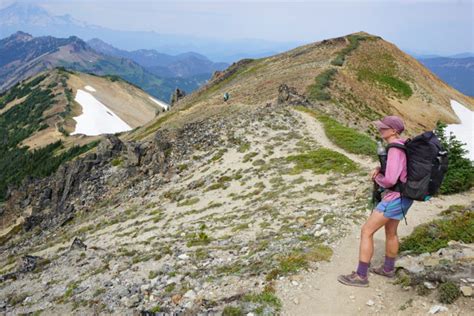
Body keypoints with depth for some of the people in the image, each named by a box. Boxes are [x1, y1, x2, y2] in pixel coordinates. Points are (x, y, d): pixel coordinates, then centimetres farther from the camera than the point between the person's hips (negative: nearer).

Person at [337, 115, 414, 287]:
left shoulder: (395, 150, -26)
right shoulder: (401, 145, 5)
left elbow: (389, 180, -31)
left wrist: (377, 178, -9)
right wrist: (378, 169, 0)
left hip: (395, 198, -10)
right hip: (401, 196, 10)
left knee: (366, 231, -3)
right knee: (390, 232, 25)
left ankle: (360, 275, 5)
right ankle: (388, 268, 42)